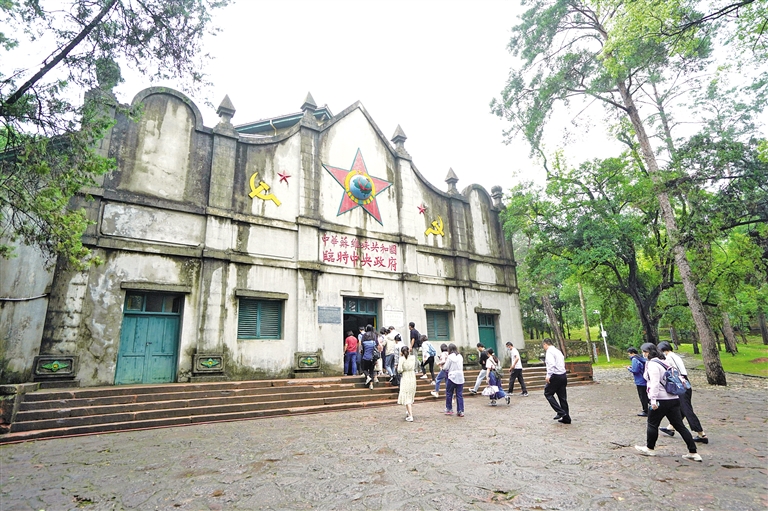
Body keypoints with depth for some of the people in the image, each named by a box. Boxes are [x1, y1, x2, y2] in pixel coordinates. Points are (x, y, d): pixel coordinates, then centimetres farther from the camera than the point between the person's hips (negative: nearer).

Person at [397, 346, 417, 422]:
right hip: (413, 378, 5)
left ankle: (410, 416, -8)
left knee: (407, 398, -1)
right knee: (411, 396, 20)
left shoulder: (402, 359, -15)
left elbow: (399, 370, -16)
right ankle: (409, 412, 34)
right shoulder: (413, 357, -2)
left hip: (405, 379, -5)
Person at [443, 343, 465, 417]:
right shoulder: (460, 356, 6)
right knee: (460, 395, 7)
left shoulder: (450, 356, -10)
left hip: (452, 377, -4)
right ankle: (460, 411, 6)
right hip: (460, 378, 5)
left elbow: (446, 367, -7)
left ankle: (449, 409, 18)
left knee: (449, 394, 11)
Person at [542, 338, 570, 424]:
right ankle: (566, 418, 15)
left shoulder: (549, 351, -11)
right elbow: (563, 364, 20)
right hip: (563, 376, 9)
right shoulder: (558, 351, 18)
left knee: (548, 393, 5)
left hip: (555, 376, -9)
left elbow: (552, 364, -24)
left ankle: (560, 412, -2)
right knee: (562, 397, 12)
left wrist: (548, 375, -25)